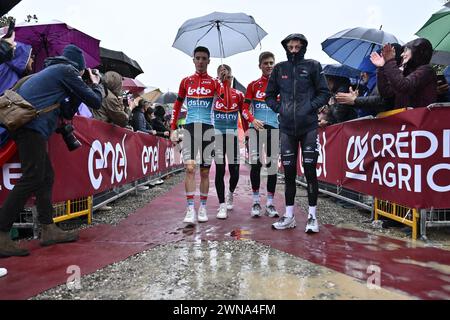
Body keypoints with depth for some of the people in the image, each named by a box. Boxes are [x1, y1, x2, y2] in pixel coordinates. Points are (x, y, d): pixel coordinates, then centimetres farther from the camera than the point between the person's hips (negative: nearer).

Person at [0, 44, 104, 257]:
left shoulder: (51, 70, 28)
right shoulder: (67, 70, 2)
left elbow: (65, 109, 34)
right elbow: (95, 102, 2)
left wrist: (85, 87, 31)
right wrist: (97, 85, 22)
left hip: (23, 122, 9)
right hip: (32, 124, -9)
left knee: (46, 176, 8)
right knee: (32, 178, -11)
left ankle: (48, 230, 11)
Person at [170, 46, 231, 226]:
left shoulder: (214, 83, 7)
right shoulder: (186, 81, 12)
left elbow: (227, 103, -7)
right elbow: (177, 106, 16)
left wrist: (225, 81, -11)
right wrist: (173, 128, 9)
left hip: (207, 128, 0)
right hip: (189, 128, 0)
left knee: (205, 171, 6)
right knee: (190, 168, -11)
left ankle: (203, 208, 15)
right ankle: (190, 210, -11)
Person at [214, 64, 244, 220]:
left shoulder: (239, 95, 6)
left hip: (232, 134, 2)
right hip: (217, 134, -1)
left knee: (235, 171, 3)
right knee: (220, 170, -3)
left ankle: (230, 194, 35)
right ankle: (222, 205, 7)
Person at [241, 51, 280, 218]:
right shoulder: (253, 85, 8)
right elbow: (245, 109, 5)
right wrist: (253, 120, -13)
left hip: (274, 128, 1)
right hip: (256, 127, -1)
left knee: (273, 165, 2)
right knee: (255, 163, -5)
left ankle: (270, 203, 11)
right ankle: (256, 201, 7)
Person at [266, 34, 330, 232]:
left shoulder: (312, 66, 5)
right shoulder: (279, 69, 11)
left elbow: (324, 93, 5)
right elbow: (269, 95, 17)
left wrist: (311, 106, -9)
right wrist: (279, 108, 1)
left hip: (309, 127, -2)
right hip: (286, 128, 2)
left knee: (310, 171, -2)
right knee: (289, 172, 6)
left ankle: (312, 216, 9)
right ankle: (289, 216, 17)